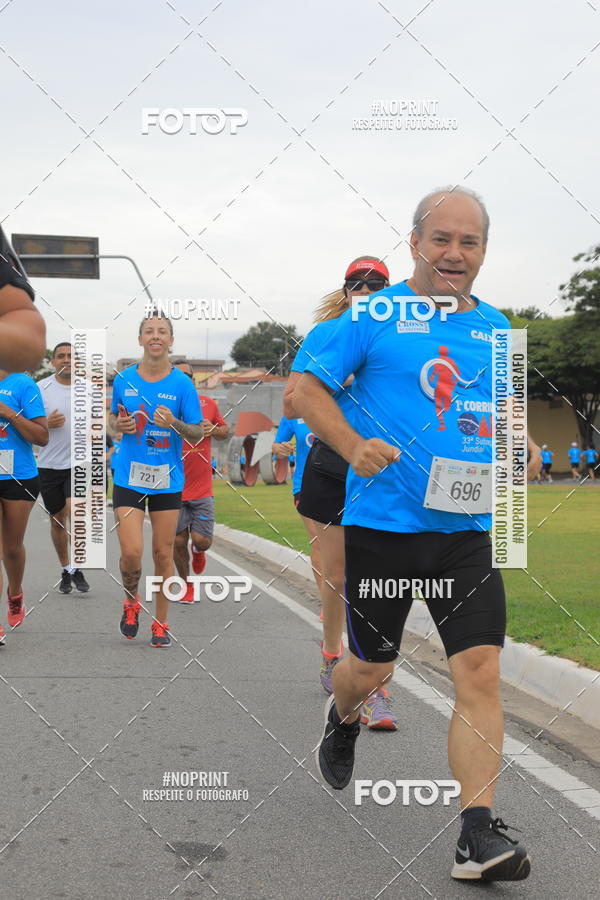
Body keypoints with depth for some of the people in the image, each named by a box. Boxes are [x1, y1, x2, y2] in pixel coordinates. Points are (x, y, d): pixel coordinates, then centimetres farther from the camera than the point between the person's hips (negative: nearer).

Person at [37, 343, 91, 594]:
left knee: (75, 511, -19)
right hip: (49, 464, 1)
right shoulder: (41, 388, -1)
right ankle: (65, 569, 26)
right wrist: (47, 424, -17)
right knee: (57, 519, 10)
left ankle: (76, 568, -6)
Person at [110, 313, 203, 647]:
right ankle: (131, 602, 20)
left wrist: (175, 423, -21)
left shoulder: (182, 383, -3)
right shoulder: (123, 380, 3)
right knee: (131, 551, -10)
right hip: (129, 477, 0)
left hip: (167, 479, 0)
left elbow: (198, 434, -1)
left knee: (163, 554, 5)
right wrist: (118, 425, -5)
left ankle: (161, 623, 21)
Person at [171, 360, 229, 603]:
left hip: (202, 489, 1)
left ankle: (197, 551, 34)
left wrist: (213, 430, -4)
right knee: (179, 541, 5)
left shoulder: (208, 405, 4)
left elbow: (225, 430, 18)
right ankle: (187, 585, 27)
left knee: (202, 541, -4)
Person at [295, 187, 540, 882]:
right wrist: (353, 445, -19)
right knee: (372, 668, 12)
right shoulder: (373, 316, -2)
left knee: (480, 671, -9)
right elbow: (309, 389, -2)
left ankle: (477, 836, -4)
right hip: (381, 523, -3)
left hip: (466, 529, 3)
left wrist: (521, 446, 2)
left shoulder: (495, 327, 12)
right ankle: (342, 718, 49)